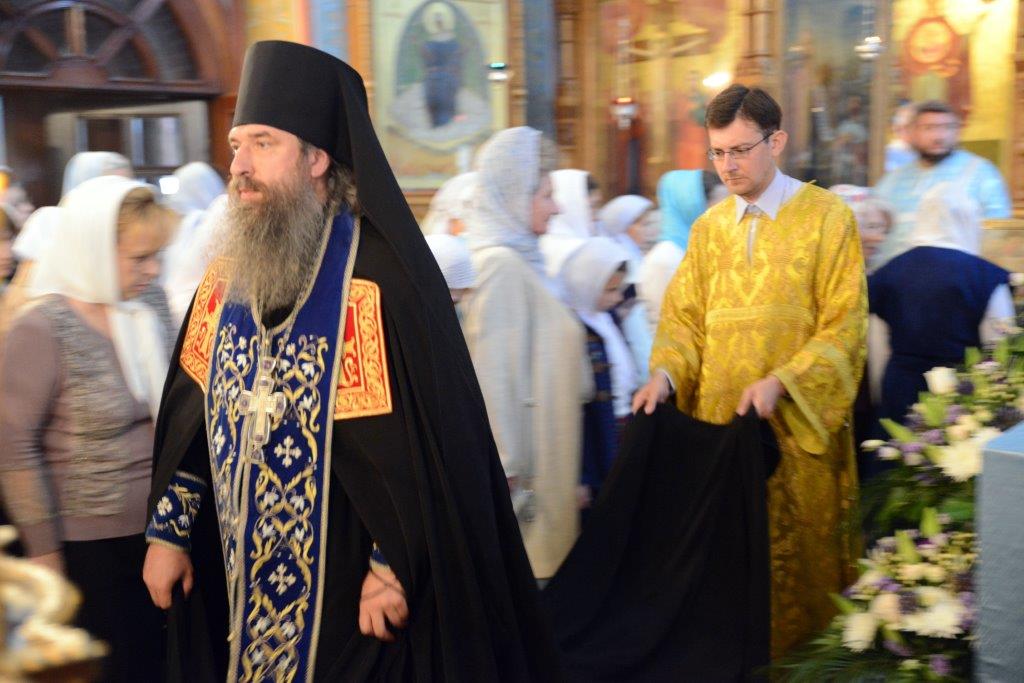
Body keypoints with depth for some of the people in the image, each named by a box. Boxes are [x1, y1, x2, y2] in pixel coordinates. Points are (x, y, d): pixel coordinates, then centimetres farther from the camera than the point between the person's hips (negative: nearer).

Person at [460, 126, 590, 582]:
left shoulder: (518, 260, 13)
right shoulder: (502, 266, -16)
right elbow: (496, 376, -20)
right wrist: (508, 469, -20)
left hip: (536, 451, 9)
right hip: (524, 462, -9)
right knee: (524, 561, -1)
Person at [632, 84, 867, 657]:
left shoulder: (828, 217, -3)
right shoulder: (710, 227, 10)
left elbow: (844, 326, -8)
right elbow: (684, 316, 10)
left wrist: (780, 382, -20)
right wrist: (666, 373, -9)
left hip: (797, 428, -4)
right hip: (717, 422, 4)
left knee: (800, 561, 5)